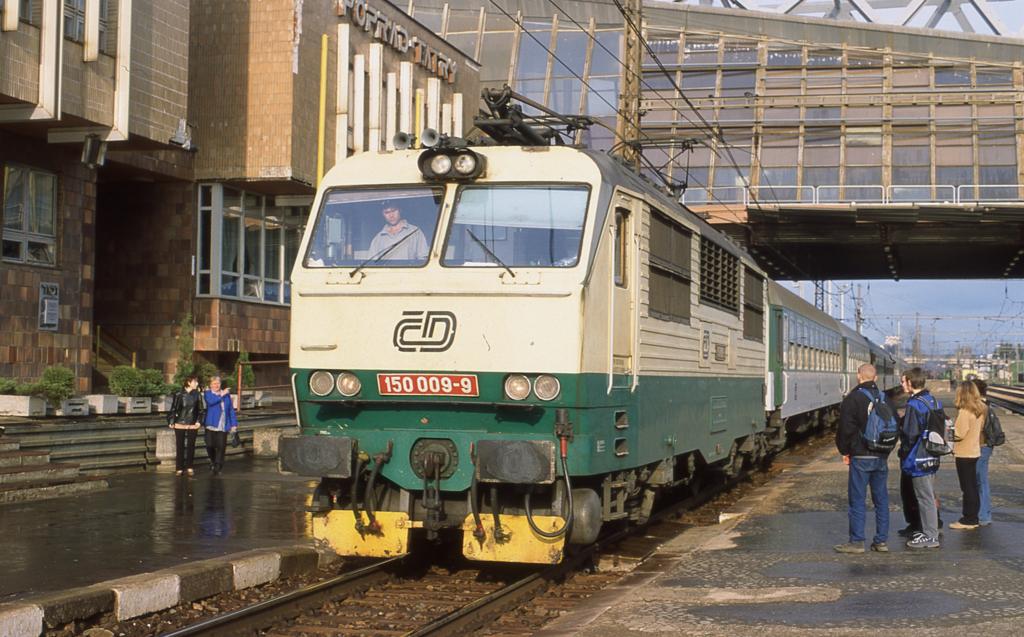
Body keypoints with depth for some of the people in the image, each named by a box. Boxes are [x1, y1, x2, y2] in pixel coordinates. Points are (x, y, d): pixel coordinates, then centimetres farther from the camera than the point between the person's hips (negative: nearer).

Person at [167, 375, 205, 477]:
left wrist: (199, 421, 2)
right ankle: (179, 468, 10)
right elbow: (173, 409, 0)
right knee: (180, 446, 2)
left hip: (193, 425, 2)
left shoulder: (197, 395, 1)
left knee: (191, 446, 7)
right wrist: (171, 422, -2)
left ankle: (189, 467, 18)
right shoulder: (179, 394, -5)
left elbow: (201, 410, 9)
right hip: (180, 424, -2)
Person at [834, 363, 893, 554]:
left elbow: (846, 429, -12)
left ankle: (857, 541, -2)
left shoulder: (852, 399, -10)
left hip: (861, 457, -6)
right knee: (881, 499, 10)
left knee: (857, 500, -2)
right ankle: (882, 540, 13)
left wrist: (845, 451, 1)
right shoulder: (885, 399, 9)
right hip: (882, 457, 6)